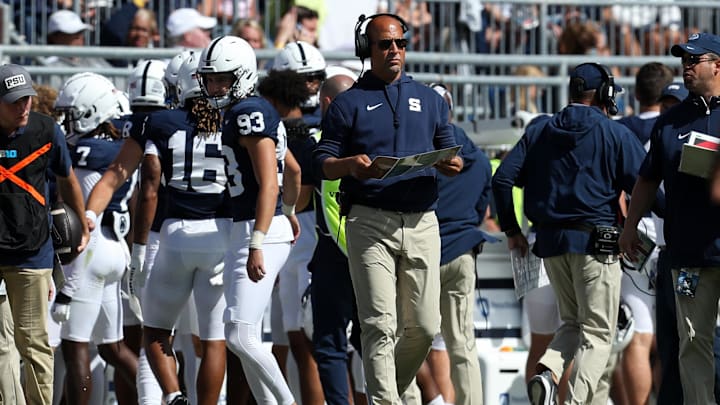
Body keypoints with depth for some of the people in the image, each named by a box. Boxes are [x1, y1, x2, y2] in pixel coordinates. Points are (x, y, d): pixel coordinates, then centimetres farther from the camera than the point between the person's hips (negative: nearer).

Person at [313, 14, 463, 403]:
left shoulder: (429, 100, 17)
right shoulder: (349, 103, 8)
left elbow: (449, 155, 16)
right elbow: (323, 163, 4)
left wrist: (451, 164, -8)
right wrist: (350, 165, -18)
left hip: (421, 221, 3)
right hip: (370, 221, -3)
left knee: (423, 326, 2)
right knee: (380, 326, -11)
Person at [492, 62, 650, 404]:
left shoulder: (538, 131, 11)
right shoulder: (615, 134, -1)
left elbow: (502, 179, 6)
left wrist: (511, 230, 14)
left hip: (550, 243, 5)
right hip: (595, 242, -5)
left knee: (572, 322, 19)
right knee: (597, 332, 0)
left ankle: (547, 370, -9)